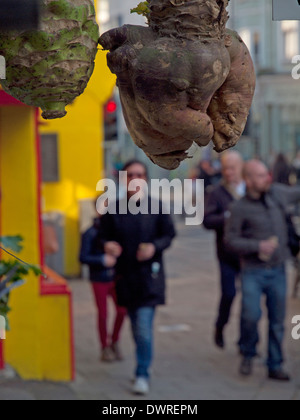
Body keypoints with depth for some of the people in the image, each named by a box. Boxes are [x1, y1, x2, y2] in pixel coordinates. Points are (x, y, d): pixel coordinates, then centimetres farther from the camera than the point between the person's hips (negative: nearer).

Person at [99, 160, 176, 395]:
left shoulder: (156, 207, -4)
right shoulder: (114, 209, 2)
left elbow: (169, 235, 3)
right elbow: (105, 236, 10)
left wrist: (155, 247, -16)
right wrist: (108, 246, -13)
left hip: (149, 276, -3)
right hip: (126, 276, 3)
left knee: (144, 327, -11)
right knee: (137, 327, 14)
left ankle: (143, 375, -5)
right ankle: (144, 364, 32)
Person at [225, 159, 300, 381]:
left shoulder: (277, 193, 3)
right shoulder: (240, 208, -9)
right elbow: (231, 239, -8)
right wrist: (258, 246, -17)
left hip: (277, 270, 4)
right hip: (253, 271, -4)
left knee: (277, 320, 7)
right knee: (251, 316, -15)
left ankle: (275, 365, 18)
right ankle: (248, 355, 11)